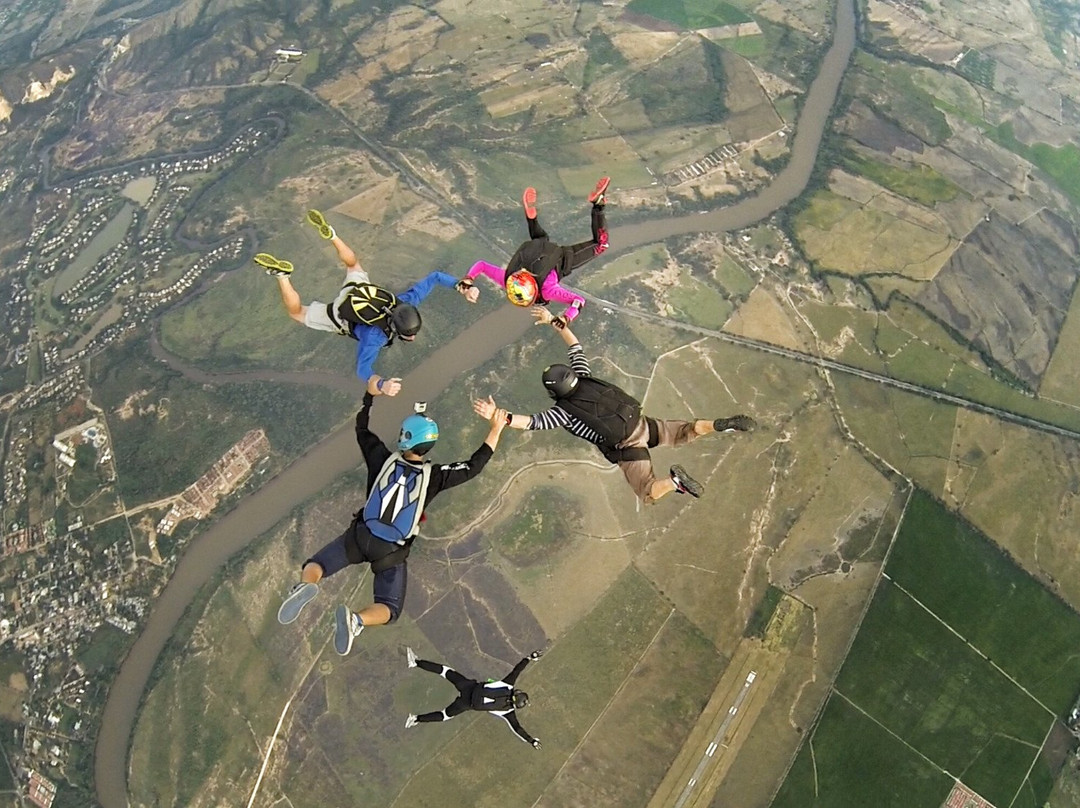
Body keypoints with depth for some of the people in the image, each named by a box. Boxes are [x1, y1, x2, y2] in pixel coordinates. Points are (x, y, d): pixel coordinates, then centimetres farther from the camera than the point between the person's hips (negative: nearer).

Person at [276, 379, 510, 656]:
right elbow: (474, 466, -4)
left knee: (313, 566, 13)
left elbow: (361, 429, 11)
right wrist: (496, 429, 1)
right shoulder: (434, 475, -10)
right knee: (389, 610, 9)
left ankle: (305, 587, -26)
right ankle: (356, 619, -26)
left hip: (360, 535, 1)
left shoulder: (384, 459, -6)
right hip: (392, 551, -1)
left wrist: (370, 395, 22)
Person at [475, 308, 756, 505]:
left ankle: (674, 480, -24)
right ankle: (723, 425, -2)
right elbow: (575, 346, 13)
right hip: (642, 424, 6)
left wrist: (498, 416, -25)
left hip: (626, 448, -6)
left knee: (648, 494, 4)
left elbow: (532, 421, -19)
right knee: (687, 431, 21)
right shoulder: (583, 377, 4)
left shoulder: (563, 411, -10)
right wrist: (554, 321, 13)